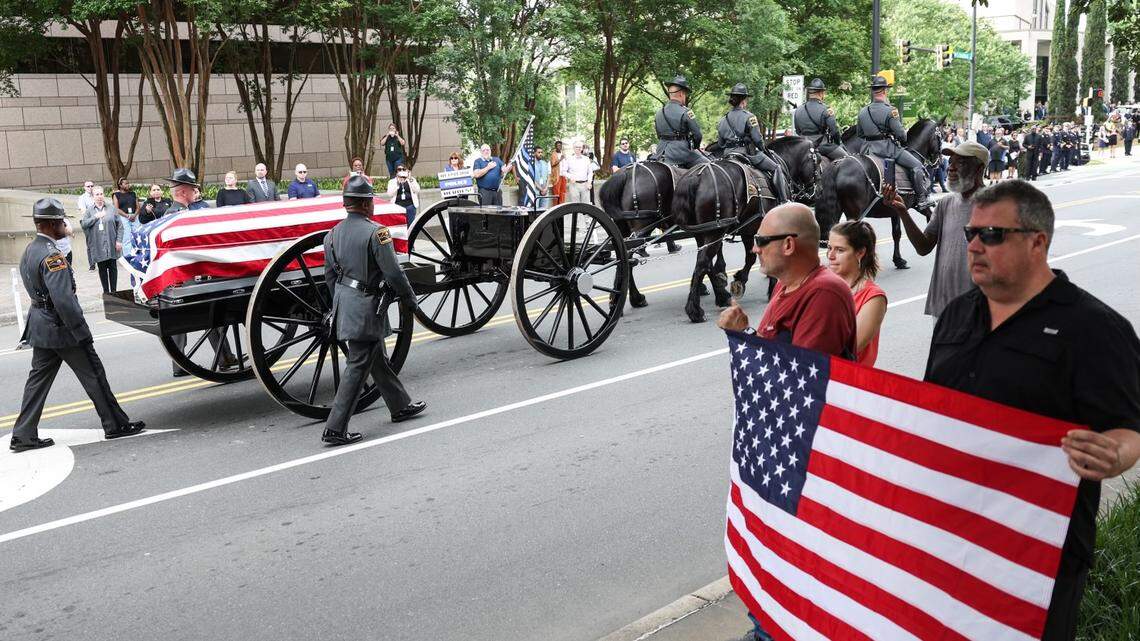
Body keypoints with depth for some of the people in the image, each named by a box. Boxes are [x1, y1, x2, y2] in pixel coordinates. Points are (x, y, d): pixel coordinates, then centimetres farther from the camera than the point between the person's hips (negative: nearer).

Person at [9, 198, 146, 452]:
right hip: (61, 326, -9)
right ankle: (115, 424, 10)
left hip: (40, 325, 9)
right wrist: (82, 332, -21)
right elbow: (63, 299, -26)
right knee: (93, 376, 2)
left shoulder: (29, 251, 10)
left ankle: (23, 436, 15)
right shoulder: (51, 255, -21)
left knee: (38, 379, 13)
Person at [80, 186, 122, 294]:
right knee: (102, 268, 7)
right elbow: (84, 224, -4)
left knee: (112, 268, 6)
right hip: (98, 246, 0)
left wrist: (119, 241, -5)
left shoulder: (111, 209, 4)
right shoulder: (89, 210, 6)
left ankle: (113, 291, 14)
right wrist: (96, 217, -12)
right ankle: (106, 291, 15)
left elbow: (119, 225, 2)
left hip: (111, 245, 0)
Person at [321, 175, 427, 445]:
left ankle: (400, 406, 35)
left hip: (344, 304, 9)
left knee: (377, 358, 20)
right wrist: (409, 297, -1)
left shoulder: (333, 234, 6)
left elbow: (330, 276, 13)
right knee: (358, 367, -2)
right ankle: (335, 428, -1)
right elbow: (393, 273, -16)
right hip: (365, 307, -9)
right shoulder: (375, 232, -17)